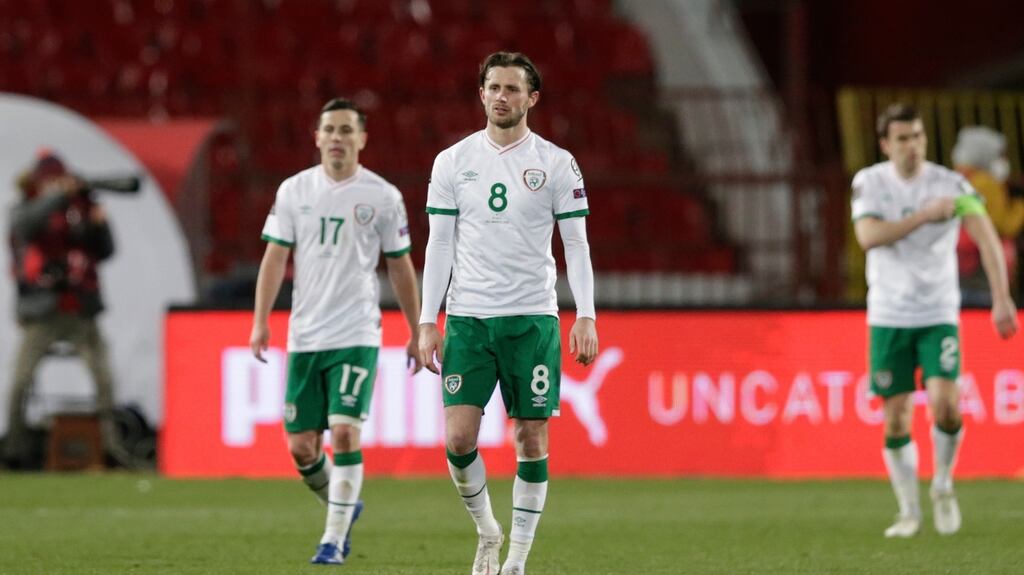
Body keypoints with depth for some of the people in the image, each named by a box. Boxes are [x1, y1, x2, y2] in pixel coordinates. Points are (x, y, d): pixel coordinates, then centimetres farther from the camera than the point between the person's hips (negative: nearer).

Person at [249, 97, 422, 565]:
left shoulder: (383, 197, 1)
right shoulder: (294, 190, 5)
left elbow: (400, 268, 9)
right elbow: (275, 258, 5)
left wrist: (417, 332, 11)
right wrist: (261, 321, -5)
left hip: (356, 336, -3)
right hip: (304, 337, 3)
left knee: (345, 434, -16)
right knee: (301, 448, 2)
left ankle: (335, 536, -5)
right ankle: (343, 505, 31)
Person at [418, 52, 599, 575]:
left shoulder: (557, 164, 2)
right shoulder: (453, 162, 6)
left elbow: (576, 245, 2)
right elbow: (439, 245, 7)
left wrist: (586, 317, -8)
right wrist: (428, 321, 1)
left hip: (532, 318, -1)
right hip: (467, 317, 1)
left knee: (532, 440, -1)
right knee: (459, 438, -9)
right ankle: (486, 532, 15)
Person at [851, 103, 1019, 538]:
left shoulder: (950, 184, -6)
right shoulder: (869, 182, -2)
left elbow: (986, 237, -16)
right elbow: (868, 237, -18)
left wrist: (1001, 298, -28)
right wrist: (924, 216, -25)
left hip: (938, 316, -1)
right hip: (888, 318, 1)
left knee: (945, 404, -18)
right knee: (896, 421, 0)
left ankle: (943, 486, 8)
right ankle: (909, 511, 15)